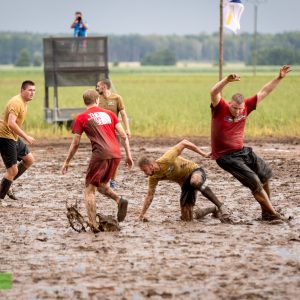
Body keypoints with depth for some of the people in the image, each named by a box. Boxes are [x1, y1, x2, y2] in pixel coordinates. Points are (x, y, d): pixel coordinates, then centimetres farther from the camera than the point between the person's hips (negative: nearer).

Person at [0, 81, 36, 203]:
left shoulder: (24, 102, 11)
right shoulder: (16, 102, -22)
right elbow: (11, 123, -32)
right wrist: (26, 137, -31)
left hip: (14, 137, 10)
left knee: (29, 159, 14)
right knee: (13, 170, -10)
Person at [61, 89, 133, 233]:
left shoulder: (82, 117, 8)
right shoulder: (108, 113, 19)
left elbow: (75, 143, 7)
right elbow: (123, 136, 12)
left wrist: (66, 162, 16)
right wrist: (128, 156, 14)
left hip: (100, 154, -5)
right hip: (116, 154, 5)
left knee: (89, 189, 5)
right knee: (100, 184, 24)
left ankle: (93, 224, -6)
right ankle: (119, 200, -2)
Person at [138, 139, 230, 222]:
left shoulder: (166, 160, -28)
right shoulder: (153, 178, -8)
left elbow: (184, 143, -24)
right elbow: (150, 195, 3)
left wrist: (203, 154, -22)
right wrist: (141, 215, -2)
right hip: (185, 184, 7)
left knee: (195, 181, -45)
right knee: (186, 218, -3)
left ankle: (220, 206, -38)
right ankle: (213, 210, 21)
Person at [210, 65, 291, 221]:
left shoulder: (245, 107, -3)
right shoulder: (220, 108, -18)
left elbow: (263, 92, 4)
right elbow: (213, 93, -38)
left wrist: (279, 78, 2)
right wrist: (227, 80, -54)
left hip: (243, 151, 8)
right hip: (226, 157, -8)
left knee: (266, 173, 16)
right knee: (254, 182, -14)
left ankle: (266, 212, 30)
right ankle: (272, 214, -4)